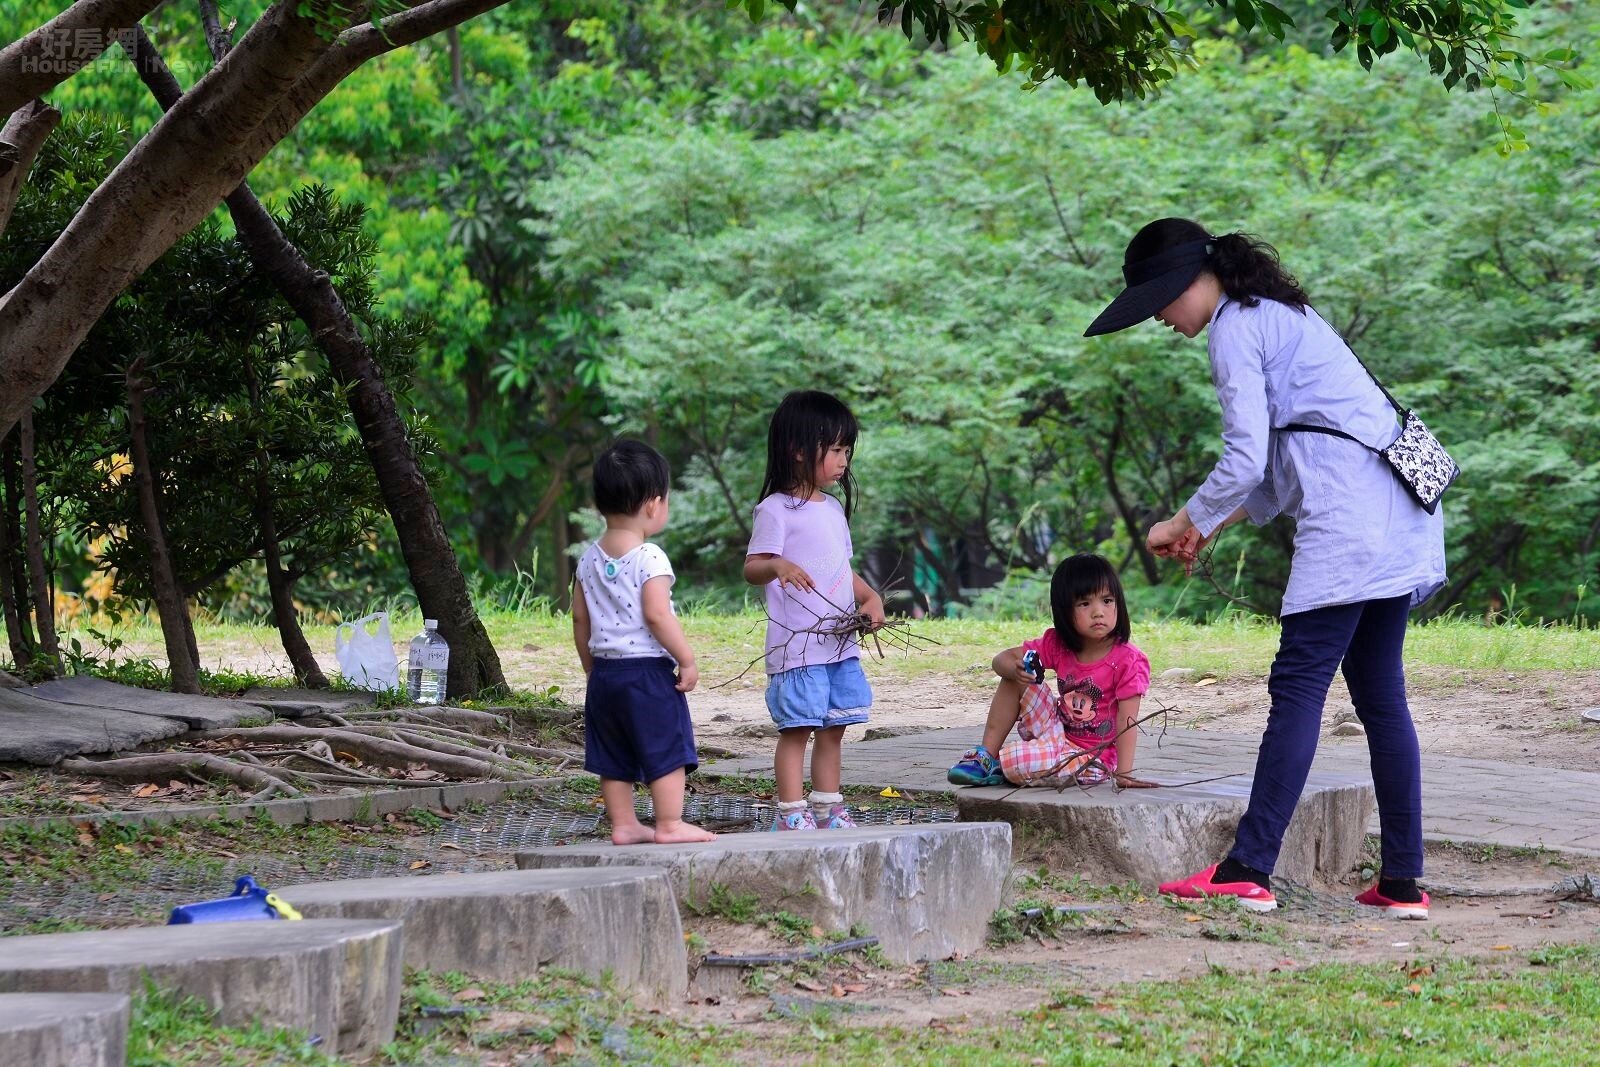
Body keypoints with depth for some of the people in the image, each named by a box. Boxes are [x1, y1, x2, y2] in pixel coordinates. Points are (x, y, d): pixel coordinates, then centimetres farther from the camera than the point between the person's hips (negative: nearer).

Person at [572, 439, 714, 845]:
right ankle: (669, 824, 1)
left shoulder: (589, 559, 7)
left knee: (614, 759, 12)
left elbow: (580, 618, 12)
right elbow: (656, 615, -21)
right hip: (648, 671, -7)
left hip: (605, 672, 7)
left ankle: (623, 825, 17)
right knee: (667, 750, 1)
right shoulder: (650, 558, -15)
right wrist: (687, 659, -13)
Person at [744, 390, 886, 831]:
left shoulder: (833, 508, 17)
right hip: (796, 644, -8)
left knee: (832, 729, 11)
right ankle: (791, 813, -1)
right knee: (796, 728, -5)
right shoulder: (776, 510, -8)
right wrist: (777, 565, -36)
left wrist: (871, 598, 7)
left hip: (841, 643, 8)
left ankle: (828, 810, 19)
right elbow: (751, 568, -15)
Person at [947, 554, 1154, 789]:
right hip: (1058, 733, 6)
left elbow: (1127, 722, -22)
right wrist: (1015, 669, -23)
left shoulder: (1129, 662, -18)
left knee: (1012, 761, -28)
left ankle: (999, 766, 8)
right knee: (1015, 680, -4)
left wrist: (1124, 773, -31)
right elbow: (1002, 659, 2)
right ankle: (986, 756, 1)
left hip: (1092, 758, -6)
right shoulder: (1058, 644, -1)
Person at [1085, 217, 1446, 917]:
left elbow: (1246, 460, -13)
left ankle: (1248, 871, -13)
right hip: (1400, 518, 10)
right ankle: (1402, 882, 7)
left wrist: (1181, 524, 1)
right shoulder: (1279, 316, 25)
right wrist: (1210, 528, 22)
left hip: (1349, 519, -10)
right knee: (1379, 696, 9)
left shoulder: (1236, 328, -6)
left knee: (1298, 686, -11)